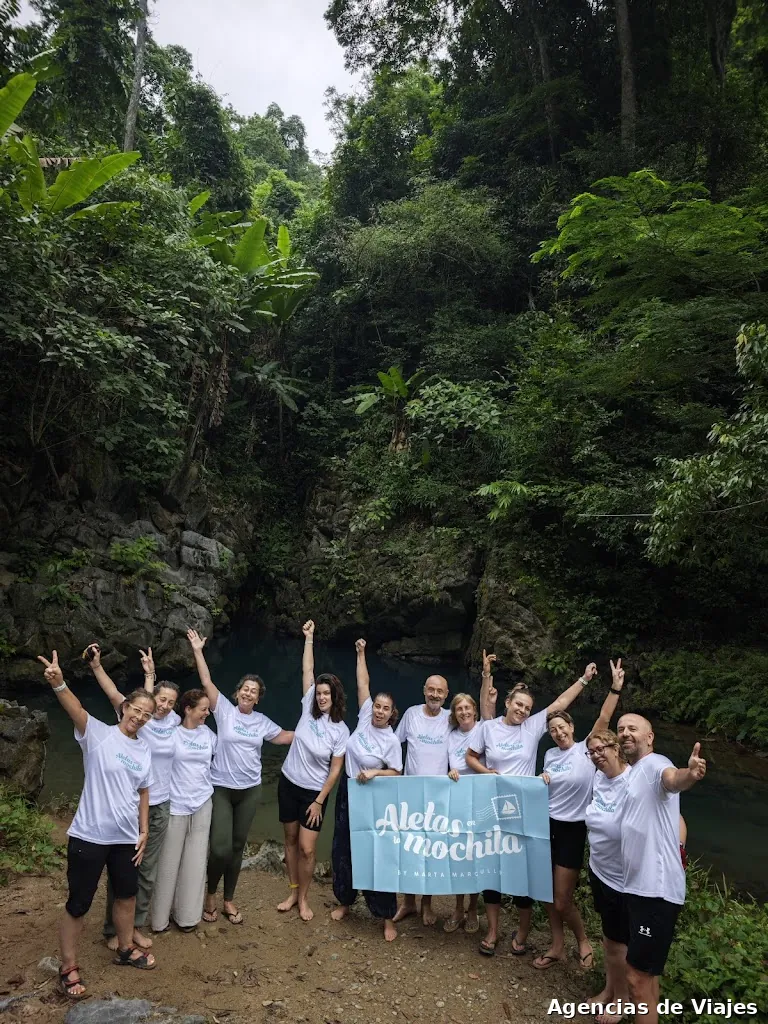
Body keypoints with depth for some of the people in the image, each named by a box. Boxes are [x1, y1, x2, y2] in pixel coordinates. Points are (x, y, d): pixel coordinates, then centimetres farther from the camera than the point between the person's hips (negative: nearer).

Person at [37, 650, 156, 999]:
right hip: (89, 836, -6)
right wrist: (58, 684, -53)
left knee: (127, 894, 20)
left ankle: (125, 950, 43)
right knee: (78, 904, 6)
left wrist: (144, 832, 7)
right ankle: (68, 968, 27)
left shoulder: (144, 751, 4)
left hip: (126, 838, 6)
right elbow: (76, 709, -34)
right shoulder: (98, 734, -13)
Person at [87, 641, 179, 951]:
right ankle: (113, 929, 24)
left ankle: (136, 926, 29)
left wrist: (150, 671, 15)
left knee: (148, 870, 14)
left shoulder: (173, 722, 1)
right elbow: (115, 695, -24)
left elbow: (149, 695, 15)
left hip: (160, 806, 4)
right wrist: (96, 665, -36)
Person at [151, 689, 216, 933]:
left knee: (195, 861, 11)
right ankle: (161, 916, 23)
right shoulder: (171, 731, -9)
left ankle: (187, 915, 25)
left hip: (202, 804, 4)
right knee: (169, 861, 6)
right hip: (175, 805, -4)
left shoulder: (208, 734, 4)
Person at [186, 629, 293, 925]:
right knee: (220, 848, -10)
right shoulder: (224, 710, -6)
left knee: (238, 847, 12)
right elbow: (206, 682, -13)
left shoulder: (262, 721, 5)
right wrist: (198, 651, -18)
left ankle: (228, 901, 30)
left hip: (249, 790, 4)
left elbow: (282, 737, 18)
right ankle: (210, 894, 20)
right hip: (221, 788, -4)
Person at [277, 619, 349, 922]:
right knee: (291, 841, 14)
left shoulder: (340, 731, -13)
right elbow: (307, 670, -9)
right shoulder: (309, 709, -7)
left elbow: (335, 770, -9)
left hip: (314, 792, -3)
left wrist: (319, 801, -11)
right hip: (288, 784, 3)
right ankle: (293, 892, 30)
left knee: (307, 849, -2)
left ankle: (303, 898, 20)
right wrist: (309, 638, -12)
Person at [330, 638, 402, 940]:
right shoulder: (365, 717, -7)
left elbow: (396, 772, -8)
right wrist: (361, 653, -4)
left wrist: (374, 772, -23)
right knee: (343, 849, 14)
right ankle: (345, 901, 34)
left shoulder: (392, 741, -16)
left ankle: (387, 916, 12)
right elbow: (363, 683, -4)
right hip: (348, 791, 5)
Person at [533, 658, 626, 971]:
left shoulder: (586, 749, -9)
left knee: (562, 900, 0)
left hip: (573, 829, -5)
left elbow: (604, 719, -23)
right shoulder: (549, 755, 7)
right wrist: (541, 782, -2)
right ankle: (557, 946, 31)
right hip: (547, 825, 5)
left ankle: (583, 941, 28)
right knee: (549, 893, 12)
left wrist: (615, 688, -32)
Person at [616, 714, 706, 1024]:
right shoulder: (631, 774, 16)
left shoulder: (654, 763, -14)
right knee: (644, 970, 23)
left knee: (637, 975, -2)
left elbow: (672, 779, -41)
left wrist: (688, 775, -62)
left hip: (656, 889, -10)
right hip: (636, 885, 10)